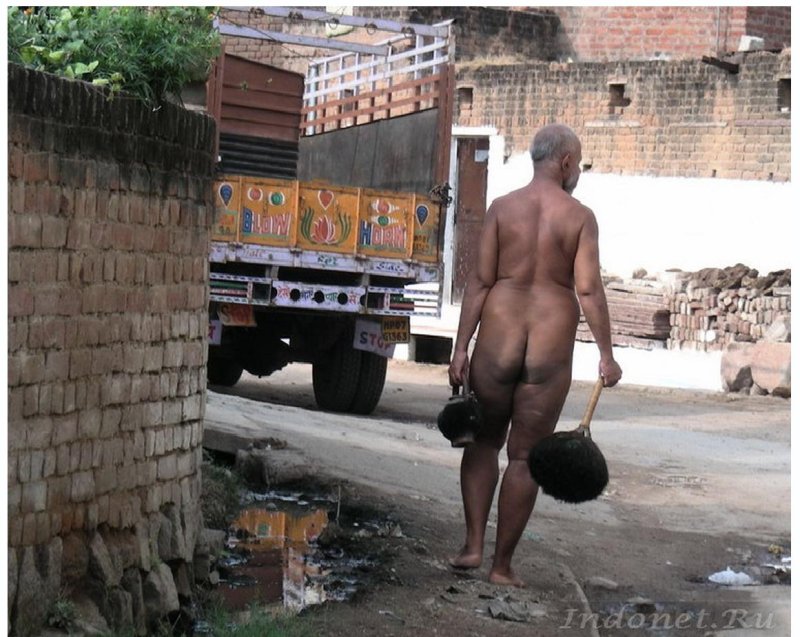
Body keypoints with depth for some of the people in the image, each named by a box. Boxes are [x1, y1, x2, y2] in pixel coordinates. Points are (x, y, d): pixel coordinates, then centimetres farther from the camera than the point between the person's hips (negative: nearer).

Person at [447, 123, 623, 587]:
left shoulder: (502, 208, 2)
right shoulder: (580, 216, -2)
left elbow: (480, 281, -2)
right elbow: (588, 290, -9)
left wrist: (462, 348, 0)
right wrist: (607, 355, -5)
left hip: (498, 339, 1)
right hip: (551, 347, -1)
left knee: (484, 441, 18)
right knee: (525, 456, 7)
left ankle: (473, 544, 8)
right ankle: (503, 565, 11)